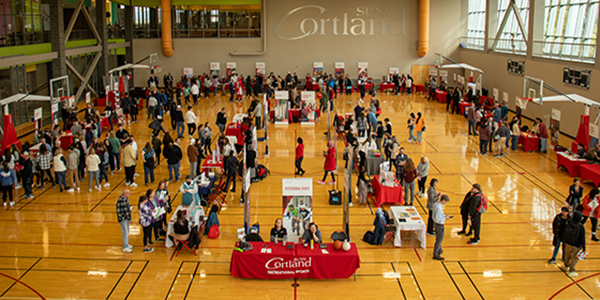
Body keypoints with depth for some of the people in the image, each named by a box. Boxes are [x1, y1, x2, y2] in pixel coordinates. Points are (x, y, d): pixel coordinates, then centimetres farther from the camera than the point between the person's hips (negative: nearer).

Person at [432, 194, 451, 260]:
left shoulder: (436, 204, 0)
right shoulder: (439, 208, -30)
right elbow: (437, 219, -28)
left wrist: (444, 215, 4)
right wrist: (445, 218, -16)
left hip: (436, 224, 9)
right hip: (439, 226, -9)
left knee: (438, 238, 28)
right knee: (439, 240, 6)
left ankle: (439, 250, 47)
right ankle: (435, 255, 19)